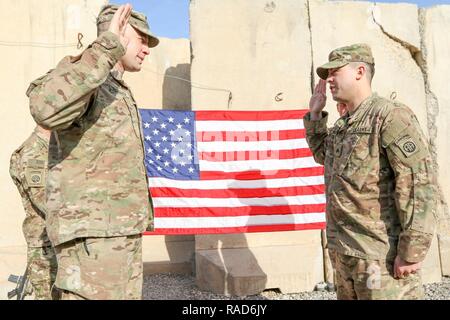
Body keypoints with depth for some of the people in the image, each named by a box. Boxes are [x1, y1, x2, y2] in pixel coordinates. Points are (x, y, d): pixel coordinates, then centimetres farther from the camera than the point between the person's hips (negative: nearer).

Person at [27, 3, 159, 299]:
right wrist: (108, 48, -31)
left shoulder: (118, 92, 22)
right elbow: (47, 109, -35)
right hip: (93, 233, -10)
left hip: (121, 230, 10)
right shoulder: (80, 73, -8)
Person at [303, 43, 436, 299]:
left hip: (380, 253, -8)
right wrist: (315, 114, 20)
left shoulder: (391, 115, -12)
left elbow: (420, 182, -19)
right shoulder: (341, 126, 15)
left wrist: (412, 251, -21)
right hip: (342, 251, 9)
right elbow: (322, 154, 35)